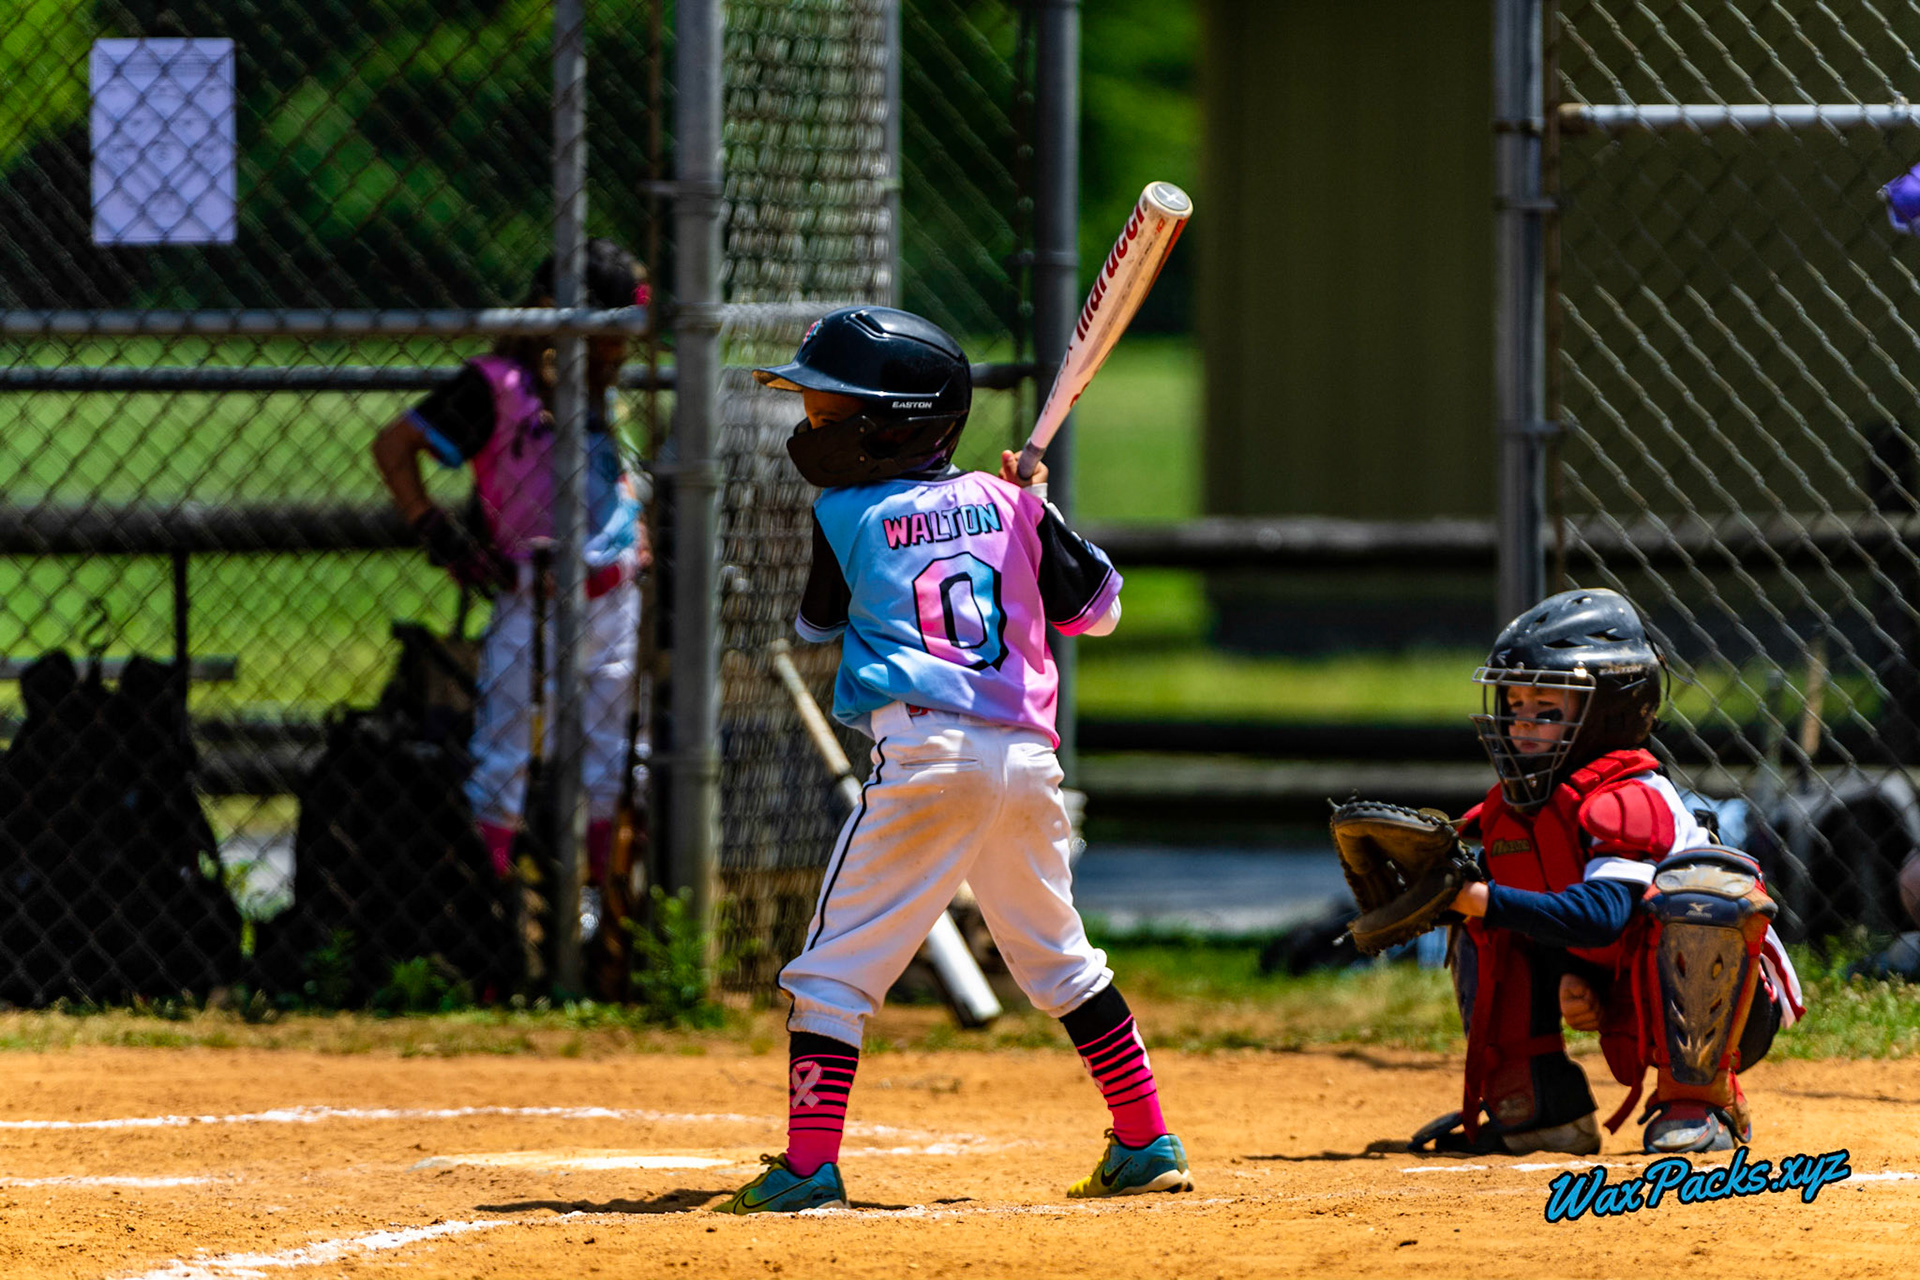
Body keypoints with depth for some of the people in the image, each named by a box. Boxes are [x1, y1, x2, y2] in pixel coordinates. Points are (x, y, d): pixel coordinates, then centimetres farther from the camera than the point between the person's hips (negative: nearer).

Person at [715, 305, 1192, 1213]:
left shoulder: (846, 516, 2)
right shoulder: (1005, 503, 12)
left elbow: (817, 623, 21)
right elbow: (1098, 607, 20)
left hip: (924, 754, -5)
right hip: (1026, 755, 5)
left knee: (838, 965, -3)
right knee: (1059, 958, 21)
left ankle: (810, 1163, -13)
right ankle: (1146, 1144, 21)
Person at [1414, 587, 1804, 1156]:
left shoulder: (1630, 802, -23)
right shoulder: (1512, 809, 3)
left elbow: (1600, 915, -36)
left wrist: (1487, 900, -39)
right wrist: (1570, 980, -15)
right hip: (1628, 1019, 8)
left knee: (1698, 886, -37)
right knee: (1482, 935, 6)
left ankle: (1699, 1104, -26)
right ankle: (1535, 1107, 3)